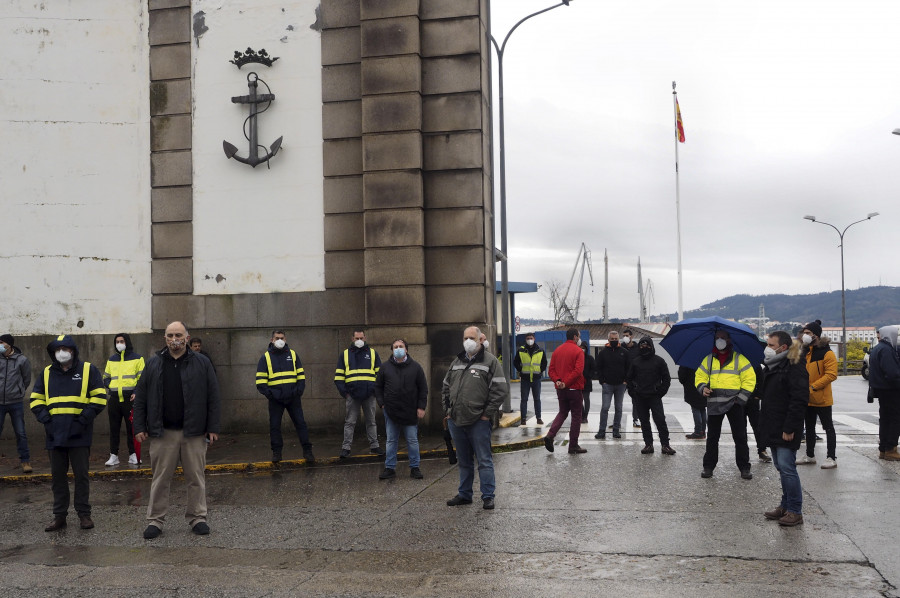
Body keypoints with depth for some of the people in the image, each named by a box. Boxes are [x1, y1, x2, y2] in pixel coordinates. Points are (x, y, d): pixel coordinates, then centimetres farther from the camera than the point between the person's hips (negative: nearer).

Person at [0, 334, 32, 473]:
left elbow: (27, 380, 8)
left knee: (20, 433, 5)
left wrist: (18, 392, 9)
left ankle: (25, 460, 14)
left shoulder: (22, 360, -2)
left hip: (16, 402, -1)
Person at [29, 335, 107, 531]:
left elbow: (99, 397, -4)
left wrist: (83, 419, -13)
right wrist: (45, 418, -3)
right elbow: (36, 399, 13)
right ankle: (59, 515, 18)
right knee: (57, 476, 9)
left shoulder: (88, 370, 0)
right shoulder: (46, 373, 11)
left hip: (79, 434, -4)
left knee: (81, 475, 2)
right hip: (55, 434, 4)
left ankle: (84, 513, 12)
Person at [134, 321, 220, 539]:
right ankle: (155, 520, 15)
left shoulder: (201, 363, 3)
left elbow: (213, 398, 2)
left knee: (196, 478, 5)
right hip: (162, 433, 1)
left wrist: (213, 428, -2)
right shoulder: (153, 364, 7)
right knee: (160, 479, 5)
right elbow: (140, 399, 9)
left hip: (194, 432, -1)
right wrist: (139, 427, 2)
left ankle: (197, 518, 17)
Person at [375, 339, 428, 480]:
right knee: (391, 441, 7)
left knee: (413, 441, 4)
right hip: (391, 411, 1)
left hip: (410, 412, -1)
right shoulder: (385, 367, 5)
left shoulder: (415, 367, 2)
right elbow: (378, 387, 12)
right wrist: (381, 403, 1)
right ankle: (390, 468, 15)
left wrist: (421, 407, -3)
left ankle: (414, 468, 14)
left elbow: (423, 389, 4)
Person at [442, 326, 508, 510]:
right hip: (455, 421, 6)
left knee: (484, 460, -1)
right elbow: (445, 388, 23)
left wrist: (488, 413, -11)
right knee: (463, 461, 15)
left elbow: (501, 389, -9)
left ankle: (488, 496, 7)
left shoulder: (490, 361, -3)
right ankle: (464, 494, 25)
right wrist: (447, 410, 12)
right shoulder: (457, 362, 15)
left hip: (478, 421, -6)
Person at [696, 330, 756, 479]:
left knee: (740, 436, 1)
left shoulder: (739, 359, 3)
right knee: (712, 436, 7)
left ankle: (744, 468, 10)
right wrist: (703, 388, -5)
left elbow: (749, 379, 0)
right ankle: (708, 466, 15)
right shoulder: (708, 360, 13)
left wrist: (740, 398, -9)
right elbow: (700, 376, 17)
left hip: (734, 404, -2)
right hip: (714, 404, 3)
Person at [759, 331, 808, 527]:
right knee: (781, 469, 15)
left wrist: (790, 428, -22)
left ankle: (795, 511, 1)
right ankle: (786, 505, 24)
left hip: (786, 431, -9)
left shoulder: (795, 369, -15)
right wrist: (764, 423, 18)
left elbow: (799, 401, -20)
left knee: (787, 468, -7)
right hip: (773, 430, 9)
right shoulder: (771, 367, 14)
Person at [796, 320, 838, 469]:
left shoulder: (827, 353, -13)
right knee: (809, 427, 16)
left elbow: (831, 375, -20)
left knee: (828, 428, 0)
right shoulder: (804, 351, 10)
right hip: (807, 398, 8)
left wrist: (813, 387, -23)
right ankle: (810, 456, 27)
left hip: (822, 399, -8)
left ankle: (831, 458, 4)